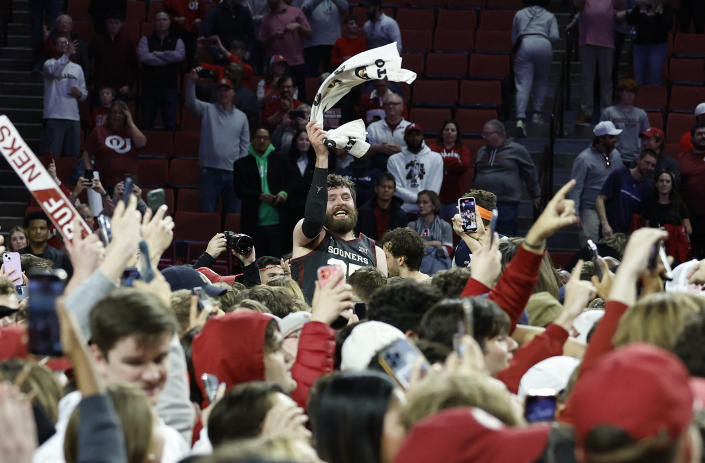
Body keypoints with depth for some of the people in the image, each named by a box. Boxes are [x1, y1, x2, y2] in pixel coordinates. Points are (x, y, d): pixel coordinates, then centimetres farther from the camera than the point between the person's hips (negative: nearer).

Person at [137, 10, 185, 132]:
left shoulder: (177, 41, 10)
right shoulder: (146, 40, 9)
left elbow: (180, 55, -11)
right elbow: (143, 57, -10)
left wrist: (157, 54, -7)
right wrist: (167, 59, -7)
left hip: (170, 87, 0)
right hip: (149, 86, 0)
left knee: (171, 124, -4)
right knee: (146, 124, 0)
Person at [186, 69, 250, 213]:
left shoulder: (241, 116, 13)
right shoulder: (208, 110, 7)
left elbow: (245, 145, 13)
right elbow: (191, 102, -11)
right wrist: (191, 82, -28)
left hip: (233, 173, 2)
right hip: (210, 171, -2)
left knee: (234, 212, 4)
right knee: (206, 212, -2)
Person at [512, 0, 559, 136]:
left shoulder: (519, 14, 26)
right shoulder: (549, 16, 23)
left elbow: (513, 39, 25)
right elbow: (554, 36, 9)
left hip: (523, 45, 0)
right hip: (543, 45, 0)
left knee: (523, 85, -6)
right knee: (541, 80, 22)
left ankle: (520, 118, -22)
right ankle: (537, 113, 11)